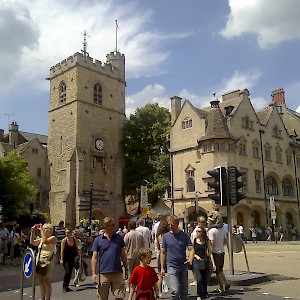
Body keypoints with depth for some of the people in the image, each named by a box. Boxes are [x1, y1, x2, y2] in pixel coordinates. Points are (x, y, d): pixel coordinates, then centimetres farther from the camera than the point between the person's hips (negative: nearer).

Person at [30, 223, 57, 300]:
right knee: (41, 280, 10)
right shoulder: (41, 238, 18)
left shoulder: (53, 238, -5)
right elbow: (32, 242, 15)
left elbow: (45, 241, -23)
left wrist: (42, 231, -15)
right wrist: (32, 232, 7)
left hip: (47, 261, -7)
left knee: (46, 280, -6)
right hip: (39, 261, 8)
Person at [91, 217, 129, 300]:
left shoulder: (119, 238, 5)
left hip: (118, 273, 1)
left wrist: (126, 269, 11)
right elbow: (94, 258, 0)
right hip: (103, 274, -1)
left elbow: (123, 255, 12)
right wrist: (93, 273, -6)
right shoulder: (98, 240, -1)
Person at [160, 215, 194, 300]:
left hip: (184, 266, 2)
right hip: (172, 267, -2)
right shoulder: (166, 236, -1)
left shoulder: (185, 235, -1)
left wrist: (190, 259, -25)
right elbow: (163, 252, 4)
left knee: (184, 292, 12)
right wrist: (162, 268, 2)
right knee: (175, 291, -11)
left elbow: (191, 249, -4)